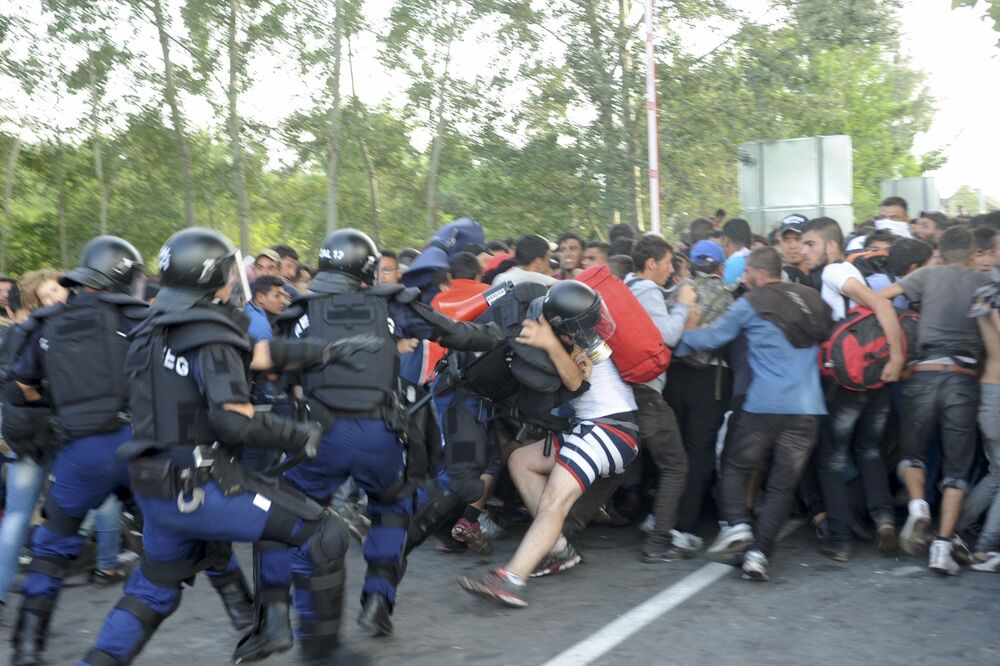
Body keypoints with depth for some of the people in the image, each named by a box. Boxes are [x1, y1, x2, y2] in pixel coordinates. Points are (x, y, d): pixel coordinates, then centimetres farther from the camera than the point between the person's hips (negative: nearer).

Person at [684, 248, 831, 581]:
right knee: (783, 484, 6)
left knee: (735, 465, 16)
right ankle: (759, 553, -1)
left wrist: (679, 338, 15)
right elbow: (825, 334, 25)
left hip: (765, 406, -3)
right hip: (808, 409, 3)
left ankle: (737, 525, -3)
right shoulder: (811, 299, 12)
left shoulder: (751, 304, -1)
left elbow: (712, 337, 1)